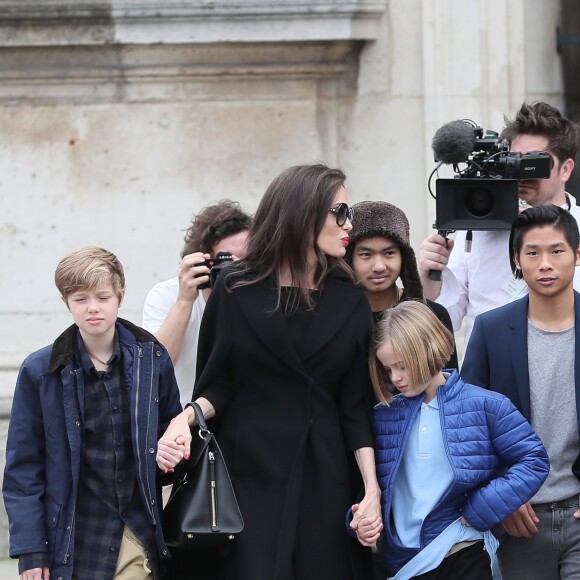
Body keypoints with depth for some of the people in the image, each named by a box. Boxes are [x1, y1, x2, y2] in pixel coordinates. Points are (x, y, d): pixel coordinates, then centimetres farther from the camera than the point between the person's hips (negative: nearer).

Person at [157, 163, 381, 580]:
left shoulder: (350, 302, 8)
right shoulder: (238, 291, 1)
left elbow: (355, 405, 6)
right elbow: (218, 385, 3)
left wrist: (372, 487, -3)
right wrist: (186, 418, -18)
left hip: (323, 481, 2)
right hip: (251, 476, -2)